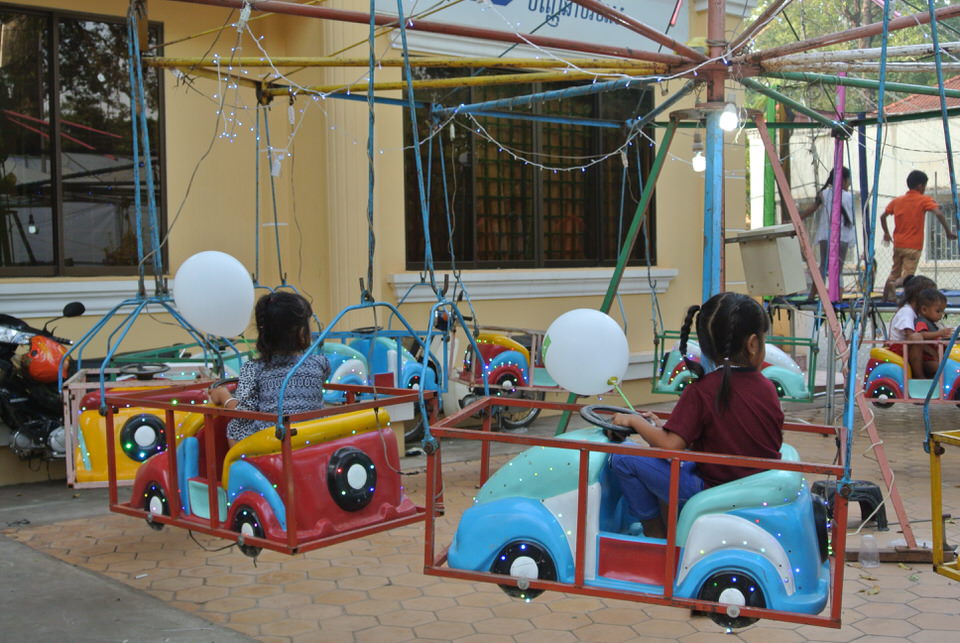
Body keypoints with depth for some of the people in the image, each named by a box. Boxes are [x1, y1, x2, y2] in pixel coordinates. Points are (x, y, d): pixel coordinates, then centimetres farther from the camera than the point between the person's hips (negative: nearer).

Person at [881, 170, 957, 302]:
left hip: (898, 244, 5)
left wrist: (886, 233, 27)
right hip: (913, 246, -5)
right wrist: (948, 231, -16)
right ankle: (894, 284, -34)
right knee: (907, 276, -5)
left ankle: (889, 296, 4)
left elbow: (883, 216, 14)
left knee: (895, 272, 18)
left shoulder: (897, 201, 9)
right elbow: (938, 213, -20)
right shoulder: (924, 200, -6)